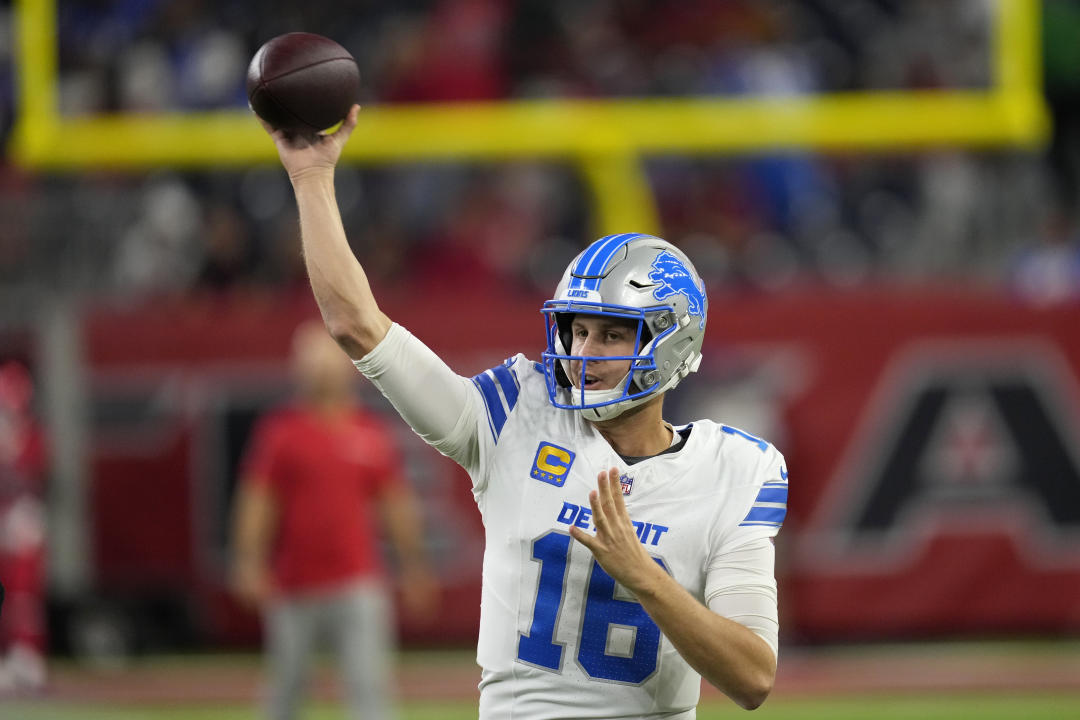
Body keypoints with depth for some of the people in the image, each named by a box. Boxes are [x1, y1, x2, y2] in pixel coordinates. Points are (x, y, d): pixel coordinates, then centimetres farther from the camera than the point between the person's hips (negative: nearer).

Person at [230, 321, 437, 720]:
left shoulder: (371, 432, 7)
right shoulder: (279, 431, 1)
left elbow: (396, 503, 13)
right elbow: (256, 501, -2)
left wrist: (413, 566, 11)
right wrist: (249, 563, -12)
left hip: (357, 586, 1)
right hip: (293, 589, -1)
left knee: (369, 685, -9)